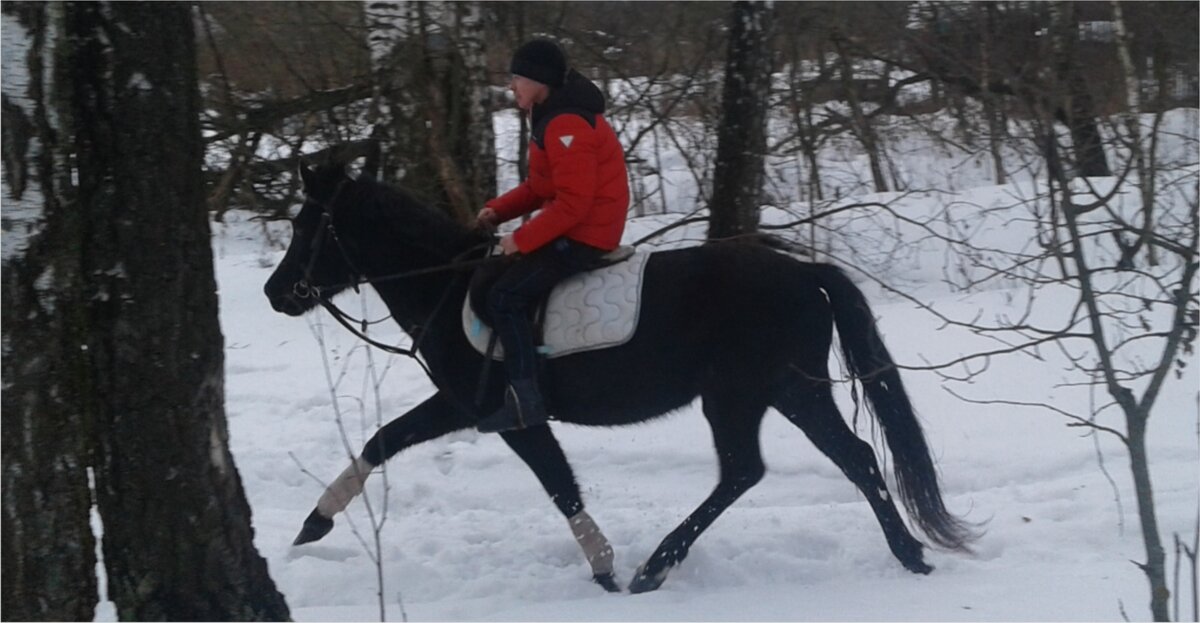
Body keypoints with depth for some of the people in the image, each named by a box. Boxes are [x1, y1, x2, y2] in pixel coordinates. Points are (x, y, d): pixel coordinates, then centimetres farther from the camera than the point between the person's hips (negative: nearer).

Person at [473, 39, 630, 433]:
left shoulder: (566, 125, -21)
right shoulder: (554, 119, 14)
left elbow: (572, 203, -26)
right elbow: (540, 187, 21)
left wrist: (522, 239, -21)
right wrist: (498, 210, 7)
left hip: (584, 235, -11)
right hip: (572, 227, 11)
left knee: (506, 297, -17)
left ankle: (525, 400, -18)